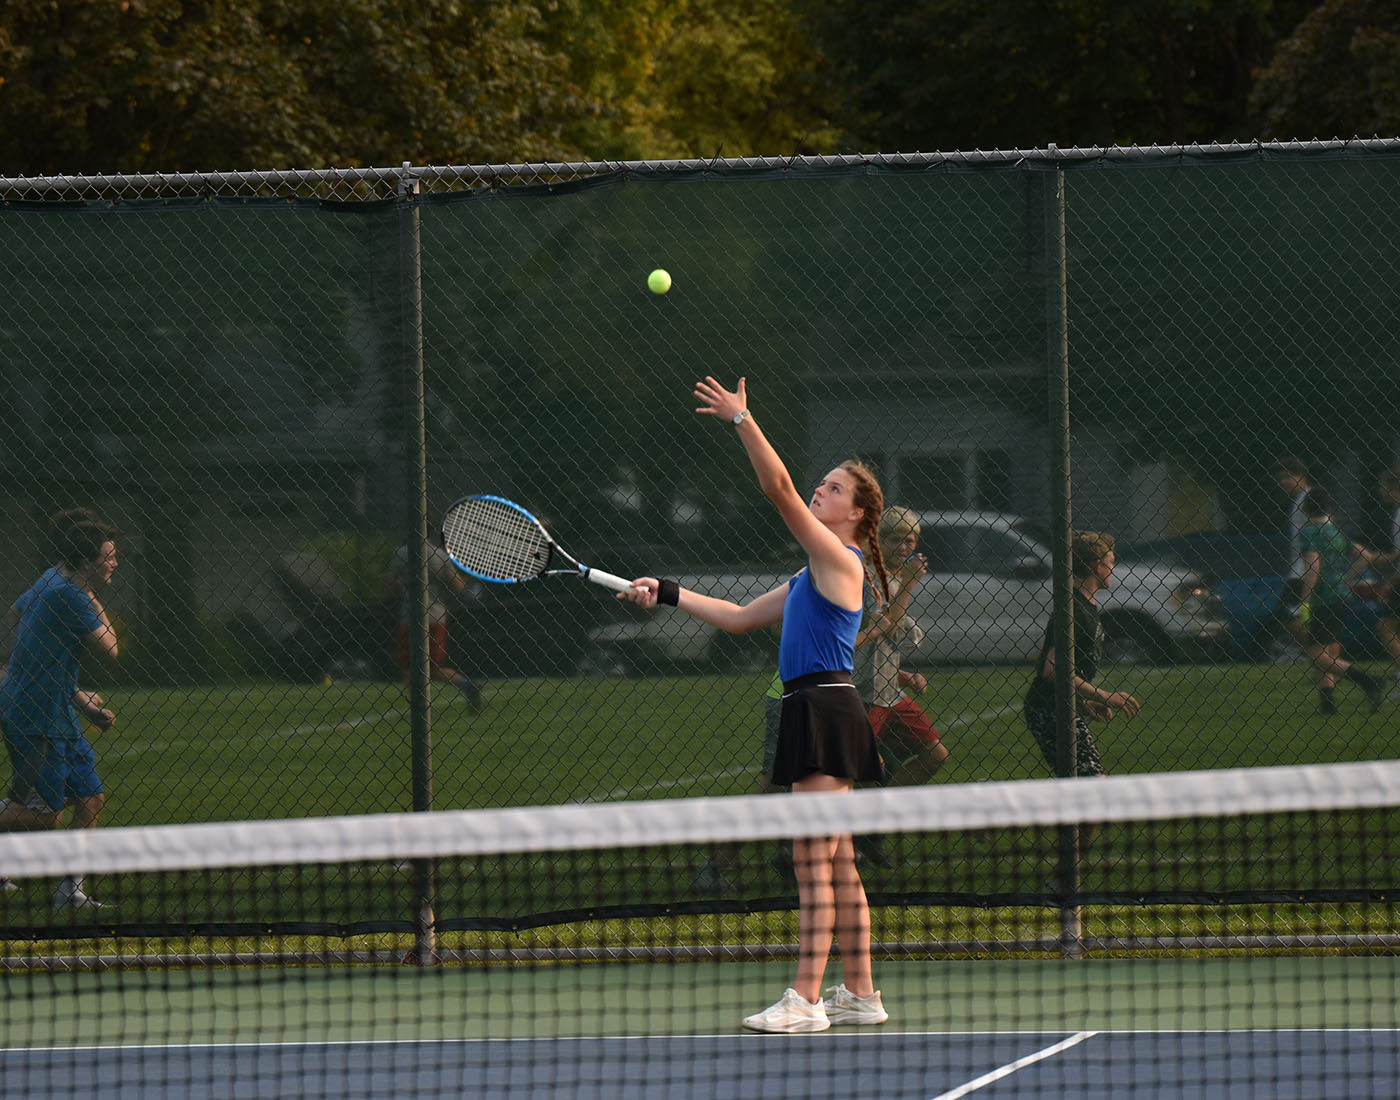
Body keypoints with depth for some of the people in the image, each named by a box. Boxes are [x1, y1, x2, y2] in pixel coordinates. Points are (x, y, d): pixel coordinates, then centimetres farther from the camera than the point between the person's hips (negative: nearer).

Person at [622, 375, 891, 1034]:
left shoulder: (839, 560, -7)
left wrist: (742, 421, -18)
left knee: (813, 859, -11)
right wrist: (668, 594, 25)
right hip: (813, 712, 10)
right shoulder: (813, 577, 22)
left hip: (827, 708, -10)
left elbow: (779, 489, -17)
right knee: (838, 863, 11)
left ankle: (805, 999, -13)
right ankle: (860, 994, 14)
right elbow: (739, 617, 29)